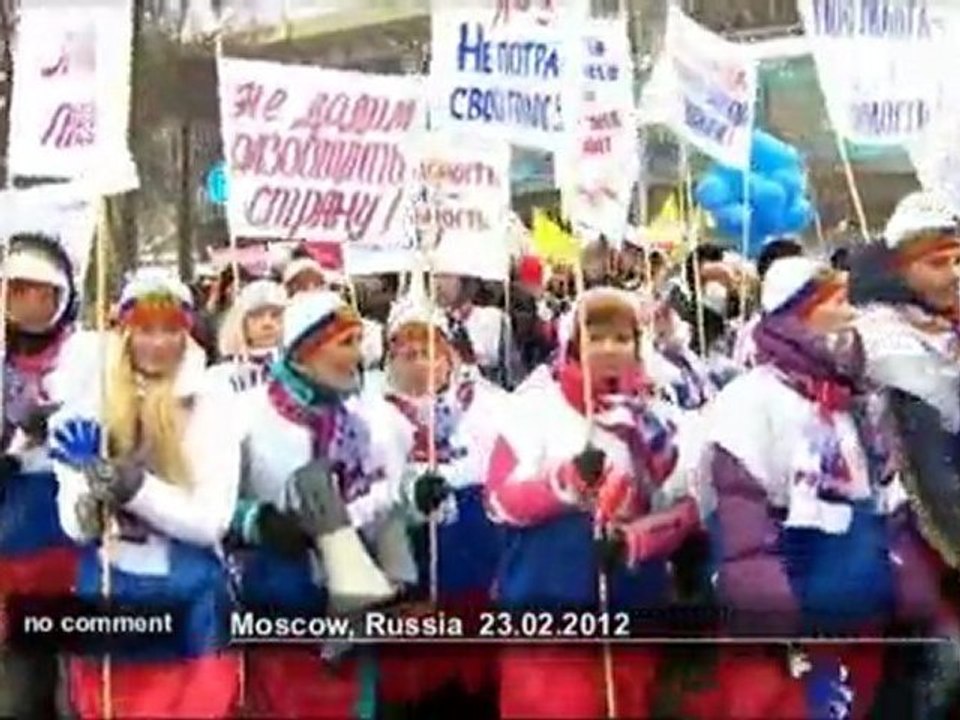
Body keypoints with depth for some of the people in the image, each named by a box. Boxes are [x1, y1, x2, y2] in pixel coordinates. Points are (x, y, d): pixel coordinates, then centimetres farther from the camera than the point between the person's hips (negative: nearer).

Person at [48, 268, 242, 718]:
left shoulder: (212, 406, -5)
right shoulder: (92, 403, 0)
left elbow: (211, 522, -11)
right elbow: (75, 527, -1)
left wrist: (136, 486, -23)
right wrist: (94, 492, -23)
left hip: (189, 602, -2)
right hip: (106, 599, 2)